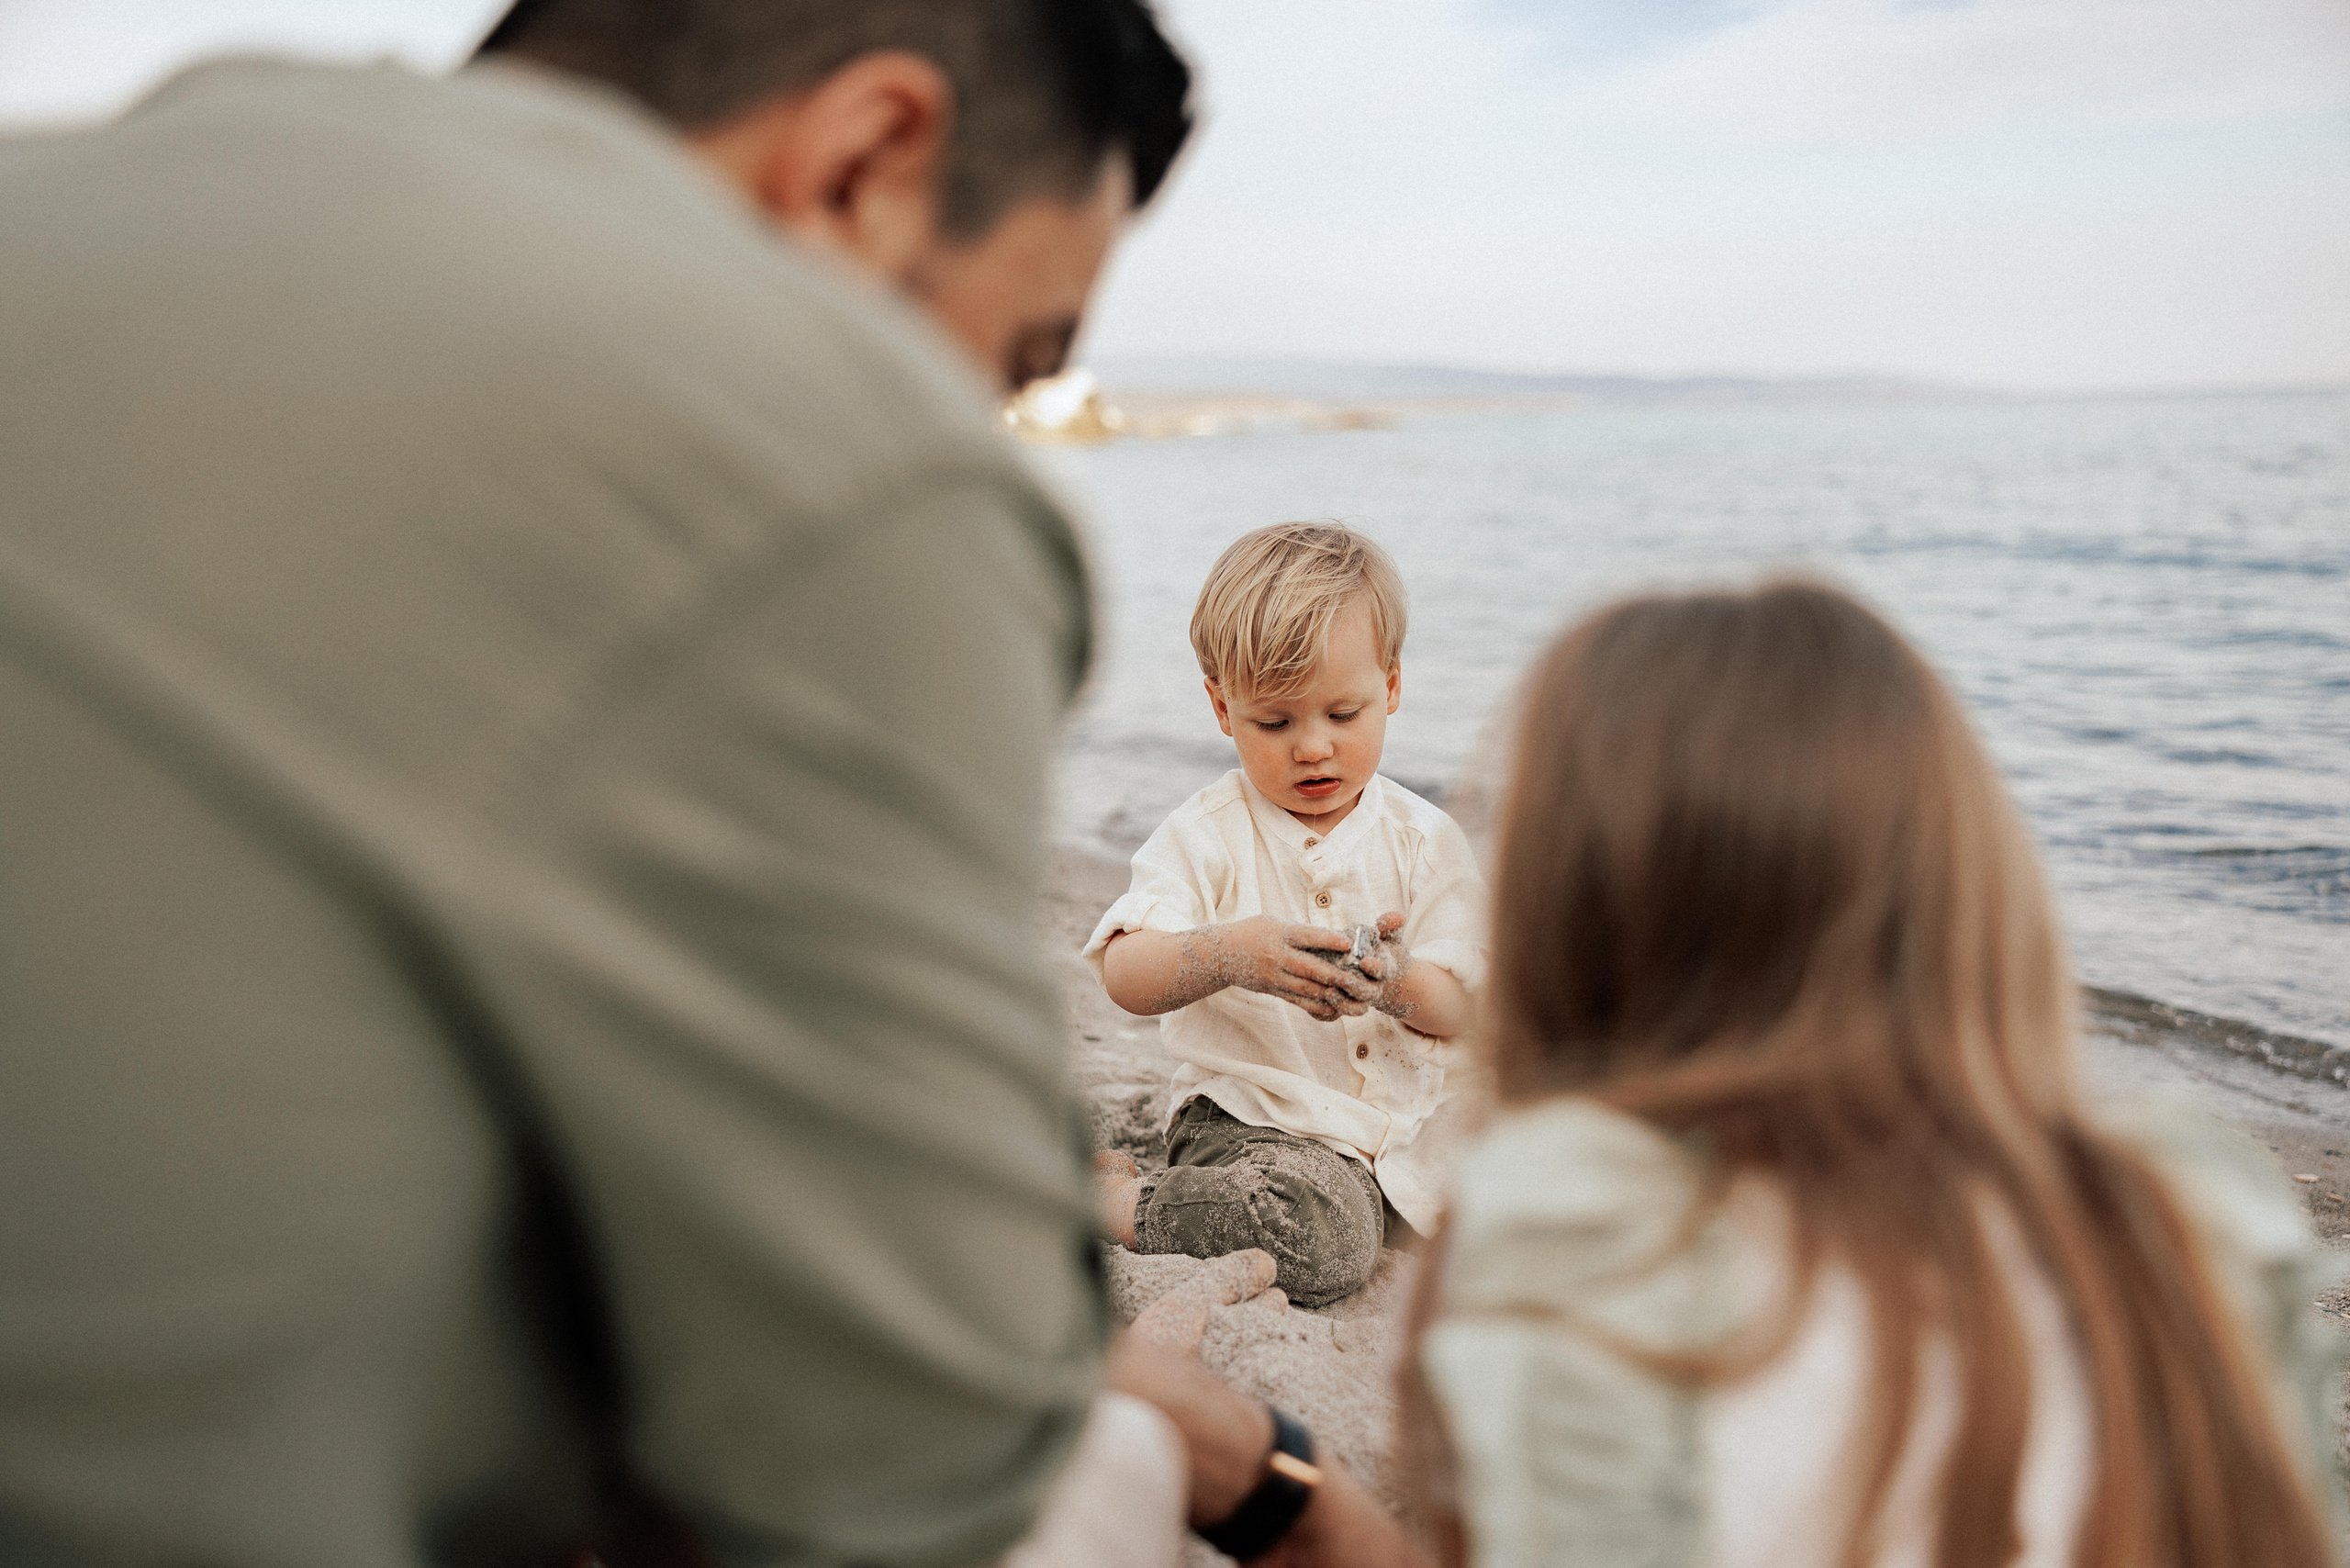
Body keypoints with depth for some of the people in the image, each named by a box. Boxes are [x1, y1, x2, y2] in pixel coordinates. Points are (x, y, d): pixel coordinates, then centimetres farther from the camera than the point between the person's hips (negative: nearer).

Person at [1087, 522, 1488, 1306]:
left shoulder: (1424, 837, 4)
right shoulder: (1209, 833, -4)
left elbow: (1461, 1006, -2)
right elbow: (1125, 977, -17)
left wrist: (1399, 983, -26)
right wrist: (1228, 953, -37)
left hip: (1416, 1114, 5)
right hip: (1252, 1117, -4)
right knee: (1323, 1240, -32)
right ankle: (1112, 1198, -11)